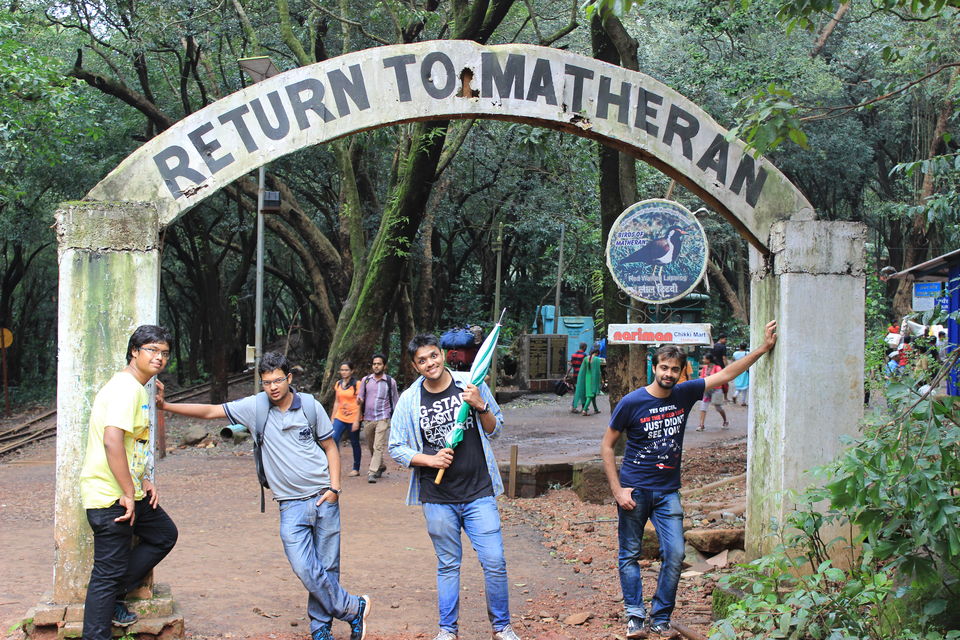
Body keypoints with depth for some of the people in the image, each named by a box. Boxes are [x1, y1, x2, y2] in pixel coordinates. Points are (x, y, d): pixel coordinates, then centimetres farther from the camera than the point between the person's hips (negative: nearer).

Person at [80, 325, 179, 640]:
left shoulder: (138, 389, 14)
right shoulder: (126, 388, -18)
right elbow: (112, 440, -29)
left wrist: (145, 482, 12)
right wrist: (129, 494, -24)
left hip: (129, 492, 10)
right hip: (110, 496, -10)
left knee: (164, 534, 20)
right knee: (109, 572, -4)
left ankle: (113, 596, 22)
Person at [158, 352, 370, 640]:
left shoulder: (311, 406, -1)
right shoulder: (255, 406, -2)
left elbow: (330, 447, 8)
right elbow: (210, 411, -2)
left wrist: (334, 488, -2)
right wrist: (165, 406, -10)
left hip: (324, 498, 0)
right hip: (291, 505, 0)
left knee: (327, 567, 5)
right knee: (305, 570, -12)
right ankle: (354, 609, 6)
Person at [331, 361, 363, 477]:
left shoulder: (356, 384, -7)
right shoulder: (338, 384, 9)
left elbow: (358, 404, -8)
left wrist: (356, 421, -13)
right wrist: (332, 418, 12)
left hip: (353, 418, -4)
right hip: (340, 418, 4)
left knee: (354, 443, 6)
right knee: (333, 439, -13)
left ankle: (356, 469, 18)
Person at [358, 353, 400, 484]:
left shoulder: (390, 381, -1)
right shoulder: (365, 380, 6)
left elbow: (395, 400, 8)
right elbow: (361, 397, 13)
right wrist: (359, 400, -12)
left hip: (382, 418, -4)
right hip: (368, 418, 4)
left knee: (378, 447, -13)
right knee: (371, 447, 14)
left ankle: (372, 473, -16)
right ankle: (380, 466, 35)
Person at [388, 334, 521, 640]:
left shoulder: (471, 386, -1)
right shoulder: (409, 400, 0)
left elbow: (495, 430, 7)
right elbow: (396, 448, 5)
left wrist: (481, 406, -12)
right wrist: (429, 460, -11)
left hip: (479, 493, 0)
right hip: (437, 499, 1)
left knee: (494, 562, -3)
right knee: (448, 565, 11)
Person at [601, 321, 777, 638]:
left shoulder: (684, 394, 1)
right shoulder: (631, 402, -10)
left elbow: (726, 375, 6)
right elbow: (607, 445, -4)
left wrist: (764, 347, 3)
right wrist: (617, 489, -10)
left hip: (668, 491, 3)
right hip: (634, 489, -3)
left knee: (674, 554, -4)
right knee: (630, 555, 3)